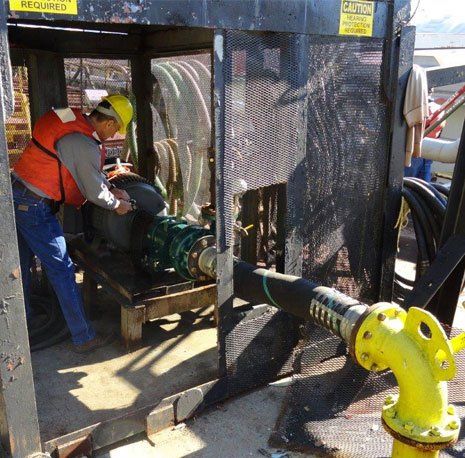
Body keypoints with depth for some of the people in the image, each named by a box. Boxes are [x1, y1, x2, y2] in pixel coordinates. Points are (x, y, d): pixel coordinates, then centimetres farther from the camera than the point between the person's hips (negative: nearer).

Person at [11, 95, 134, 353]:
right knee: (62, 269, -4)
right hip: (34, 206, -10)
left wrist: (112, 190, 17)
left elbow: (93, 170, 19)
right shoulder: (84, 145, -22)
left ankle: (23, 316, 42)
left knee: (23, 261, 22)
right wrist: (117, 205, 6)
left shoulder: (73, 123, 6)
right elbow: (94, 192, -12)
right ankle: (84, 338, 4)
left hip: (15, 194, 10)